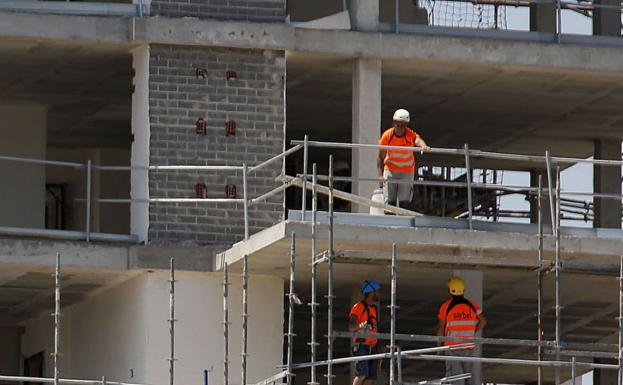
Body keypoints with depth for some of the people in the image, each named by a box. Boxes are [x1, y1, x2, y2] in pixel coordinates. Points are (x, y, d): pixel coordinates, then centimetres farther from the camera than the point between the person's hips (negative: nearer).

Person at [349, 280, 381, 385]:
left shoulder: (374, 308, 19)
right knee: (362, 374, -20)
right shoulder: (358, 307, -5)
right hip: (361, 345, -7)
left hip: (373, 347, 7)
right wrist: (361, 326, -37)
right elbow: (351, 327, -16)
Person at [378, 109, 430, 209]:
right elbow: (381, 157, -5)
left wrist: (423, 145, -67)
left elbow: (418, 140, -43)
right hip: (390, 170, 1)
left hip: (407, 172, -1)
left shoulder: (411, 135, -18)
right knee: (389, 202, -5)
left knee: (404, 203, -9)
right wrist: (380, 175, -15)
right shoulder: (387, 136, -13)